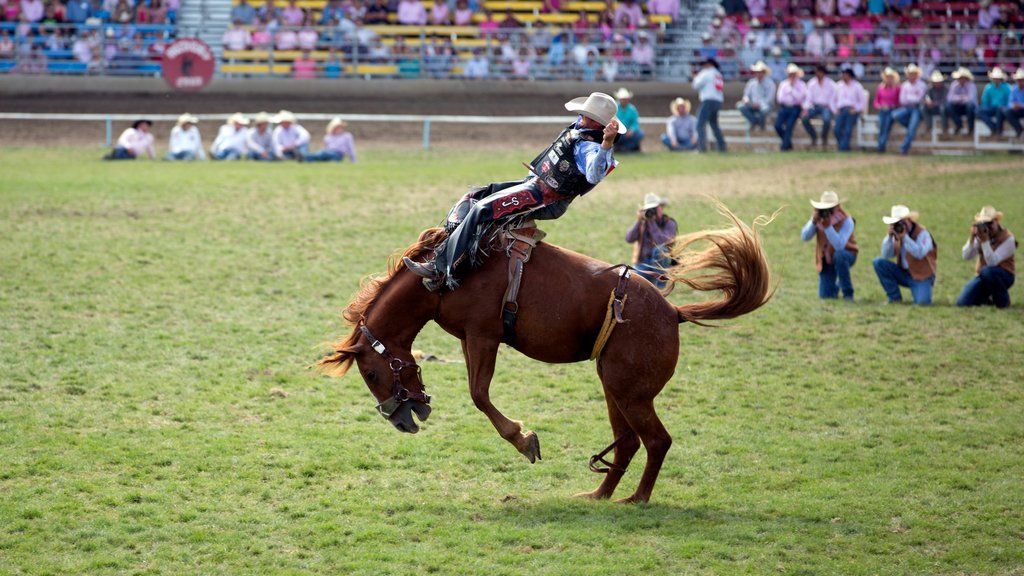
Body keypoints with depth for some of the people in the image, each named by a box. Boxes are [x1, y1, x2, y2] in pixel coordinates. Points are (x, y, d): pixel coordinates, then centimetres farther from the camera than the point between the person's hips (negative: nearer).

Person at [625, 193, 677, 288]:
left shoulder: (669, 223, -9)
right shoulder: (642, 222, 1)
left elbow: (662, 243, -26)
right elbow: (629, 239, -11)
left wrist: (652, 222, -25)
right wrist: (638, 221, -20)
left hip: (661, 262, -1)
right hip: (642, 264, 1)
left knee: (659, 249, -35)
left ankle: (660, 280, -20)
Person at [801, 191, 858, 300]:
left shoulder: (846, 221, -24)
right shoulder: (818, 217, -10)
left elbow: (839, 246, -37)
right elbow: (804, 237, -15)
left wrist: (828, 226, -45)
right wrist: (813, 222, -30)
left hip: (845, 255, -3)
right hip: (826, 260, 3)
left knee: (838, 255, -40)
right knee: (825, 295, -7)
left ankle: (848, 294, -22)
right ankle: (836, 286, 34)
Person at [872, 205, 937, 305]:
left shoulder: (922, 233, -14)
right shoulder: (897, 233, 4)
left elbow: (919, 253, -30)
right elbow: (886, 255, -4)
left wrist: (904, 237, -31)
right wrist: (889, 236, -17)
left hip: (921, 277, -6)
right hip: (903, 274, 6)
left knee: (922, 302, -31)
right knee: (878, 262, -13)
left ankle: (919, 292, 10)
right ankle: (895, 297, -5)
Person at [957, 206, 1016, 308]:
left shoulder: (1008, 239, -18)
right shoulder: (980, 235, -2)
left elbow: (992, 262, -28)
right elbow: (966, 256, -9)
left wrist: (985, 241, -34)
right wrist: (972, 238, -23)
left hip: (1004, 276, -5)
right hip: (982, 277, 5)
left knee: (987, 271, -40)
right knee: (962, 303, -14)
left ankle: (1003, 300, -15)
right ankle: (987, 299, 17)